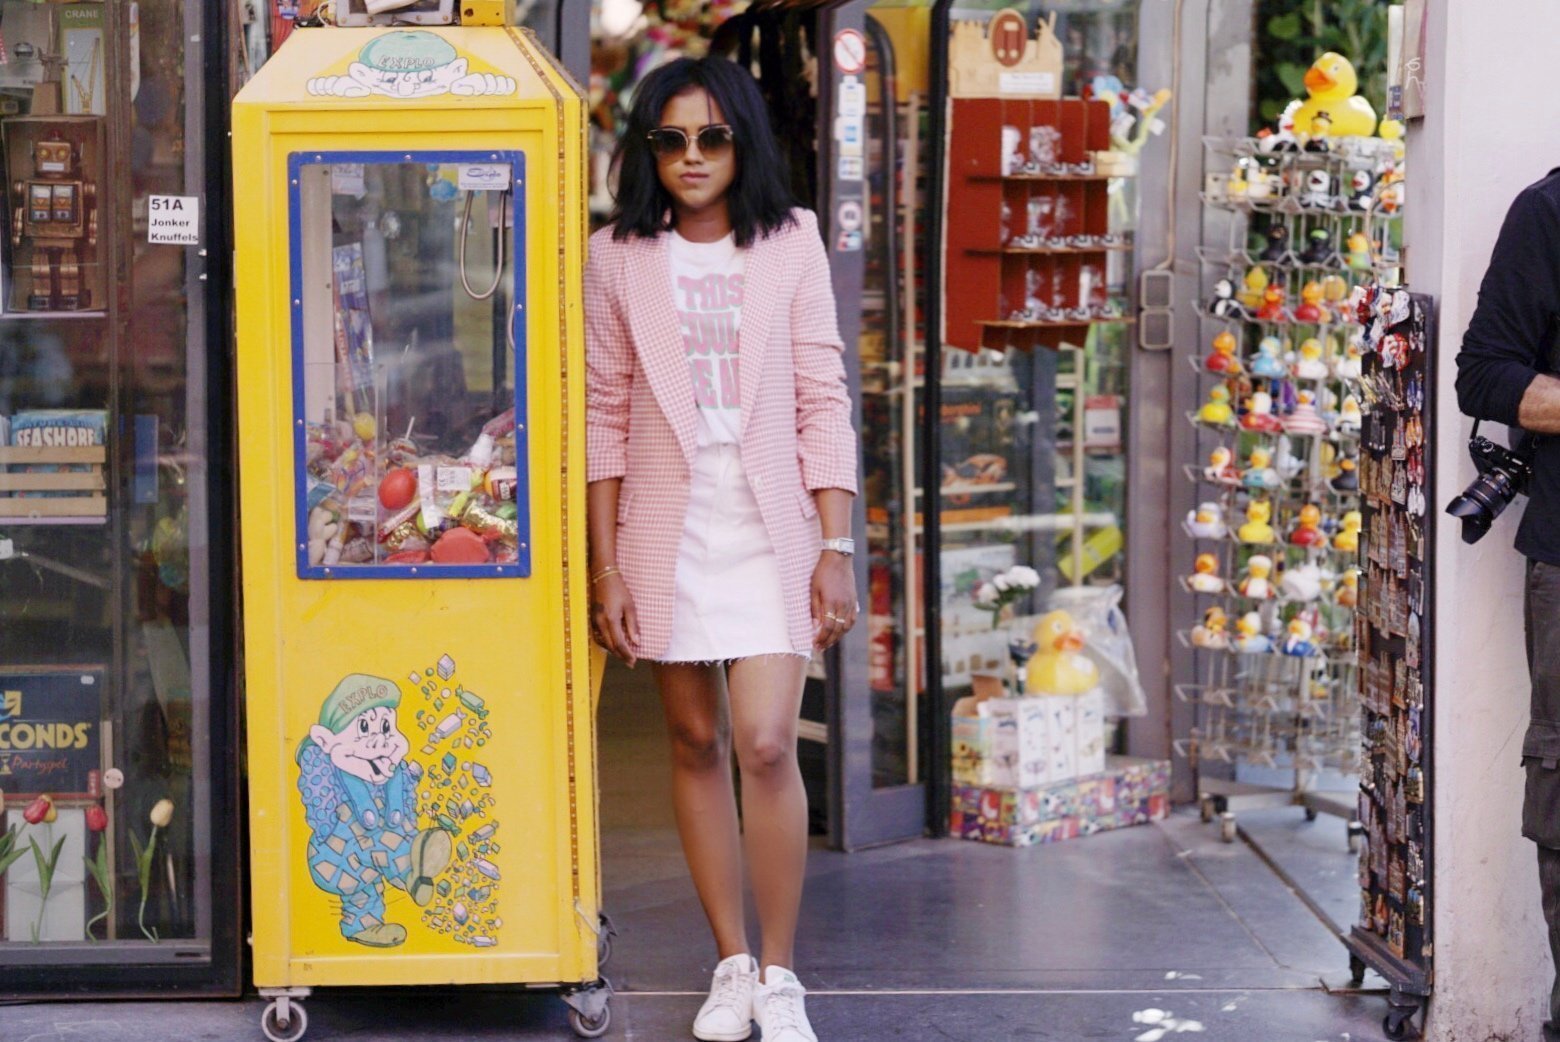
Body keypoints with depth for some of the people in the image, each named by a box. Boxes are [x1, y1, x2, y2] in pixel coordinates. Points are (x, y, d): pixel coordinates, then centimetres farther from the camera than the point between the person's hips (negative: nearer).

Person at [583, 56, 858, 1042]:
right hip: (667, 529, 1)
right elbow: (606, 416, 5)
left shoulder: (791, 243, 2)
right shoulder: (619, 257, 3)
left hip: (770, 526, -1)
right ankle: (733, 962, 20)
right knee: (696, 743, 7)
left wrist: (836, 547, -4)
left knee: (767, 745, -11)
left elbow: (824, 403, 1)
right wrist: (606, 565, 1)